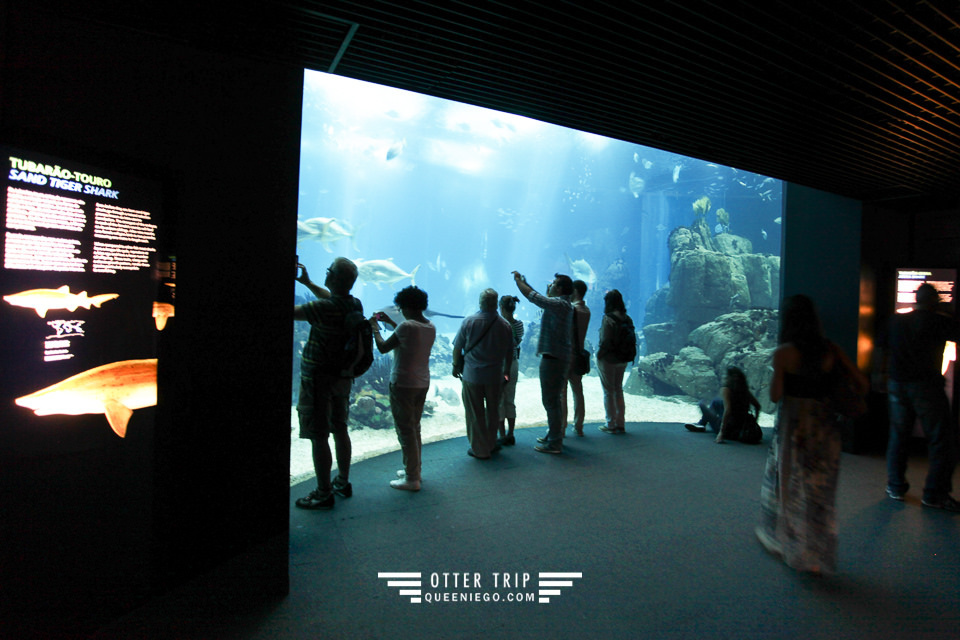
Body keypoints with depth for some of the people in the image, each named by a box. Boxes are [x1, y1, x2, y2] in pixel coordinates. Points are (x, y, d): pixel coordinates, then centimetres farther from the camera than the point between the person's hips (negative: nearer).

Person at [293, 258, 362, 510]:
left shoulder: (324, 308, -24)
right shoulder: (355, 305, 1)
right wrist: (307, 282, 24)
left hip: (318, 378, -8)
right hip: (343, 376, 8)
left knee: (319, 437, 2)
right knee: (340, 429, 18)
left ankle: (323, 494, 11)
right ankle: (343, 483, 31)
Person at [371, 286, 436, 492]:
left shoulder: (406, 326, -19)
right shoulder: (431, 327, 5)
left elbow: (383, 348, -10)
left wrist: (375, 328, 5)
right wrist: (390, 322, 26)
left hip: (403, 384, -8)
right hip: (423, 384, 8)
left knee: (405, 430, 0)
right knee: (414, 428, 19)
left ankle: (412, 479, 6)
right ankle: (414, 470, 30)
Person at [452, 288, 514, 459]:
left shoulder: (469, 321, -10)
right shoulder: (505, 326, -4)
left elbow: (457, 347, -4)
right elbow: (509, 354, 6)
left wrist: (456, 365, 13)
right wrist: (506, 371, 21)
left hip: (472, 375, -2)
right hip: (495, 376, 2)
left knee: (475, 413, 8)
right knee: (493, 412, 17)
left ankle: (479, 449, 16)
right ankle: (491, 444, 31)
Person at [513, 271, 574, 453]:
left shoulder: (558, 304, -16)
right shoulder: (562, 304, 14)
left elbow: (533, 296, -16)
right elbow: (539, 298, 26)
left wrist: (518, 280, 0)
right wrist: (523, 282, 26)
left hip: (553, 359, -10)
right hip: (558, 357, 10)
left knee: (551, 400, -5)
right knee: (554, 400, 19)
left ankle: (554, 444, 2)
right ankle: (553, 435, 30)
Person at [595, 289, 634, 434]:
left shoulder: (608, 319, -18)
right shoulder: (627, 319, 3)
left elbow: (605, 342, -21)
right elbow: (632, 340, 6)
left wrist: (599, 355, -8)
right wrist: (627, 355, 12)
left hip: (608, 359, -7)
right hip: (622, 360, 7)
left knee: (608, 392, 4)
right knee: (618, 390, 17)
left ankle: (611, 425, 10)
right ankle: (621, 424, 22)